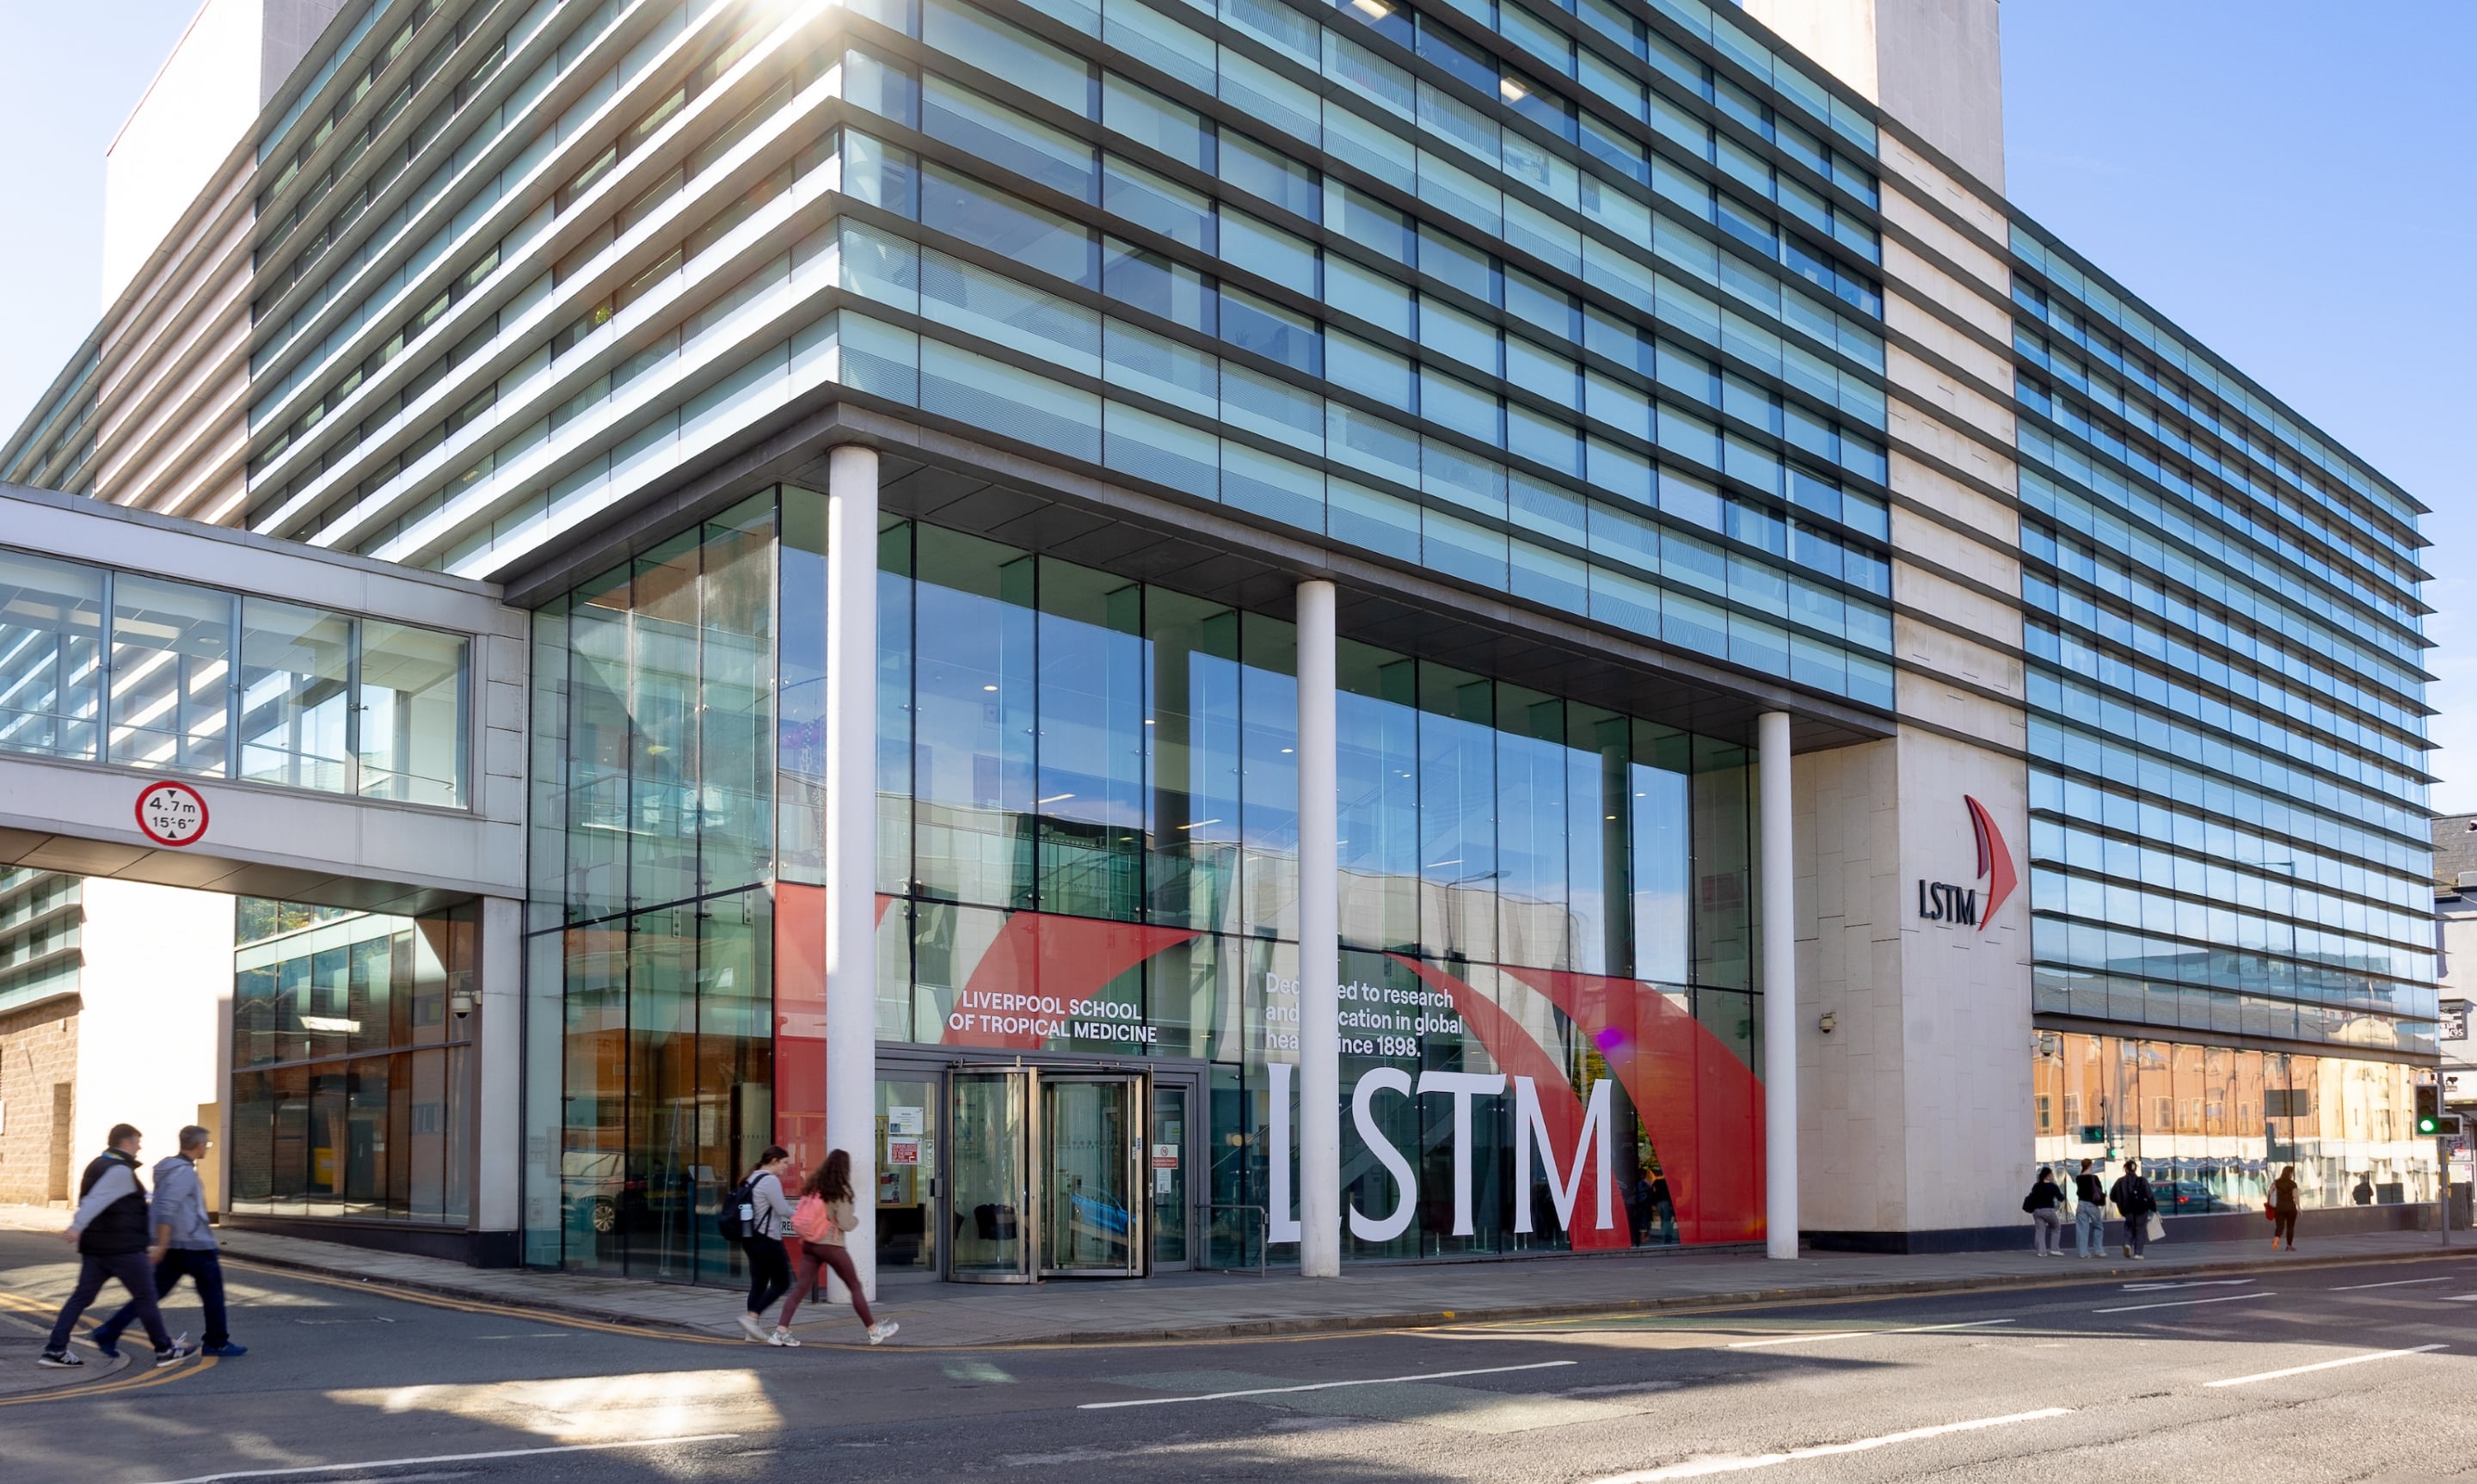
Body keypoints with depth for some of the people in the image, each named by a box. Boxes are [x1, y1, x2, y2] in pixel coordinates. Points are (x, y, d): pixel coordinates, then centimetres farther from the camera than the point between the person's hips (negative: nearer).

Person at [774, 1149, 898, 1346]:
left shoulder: (813, 1187, 7)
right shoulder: (841, 1191, -11)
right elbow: (845, 1224, -13)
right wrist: (856, 1215, 4)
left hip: (809, 1244, 6)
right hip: (831, 1245, -6)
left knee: (801, 1287, 5)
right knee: (855, 1287, 6)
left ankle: (781, 1330, -7)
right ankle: (874, 1331, 15)